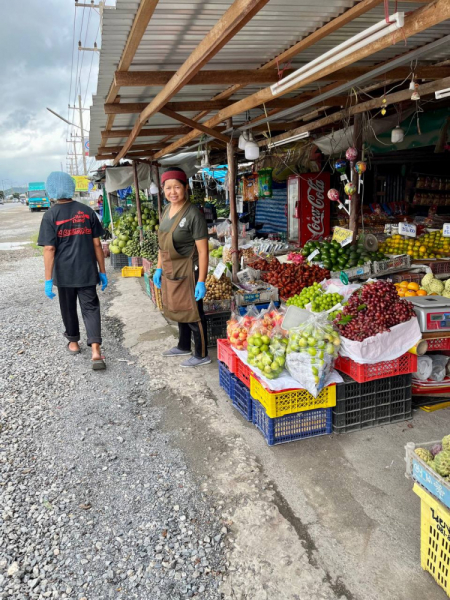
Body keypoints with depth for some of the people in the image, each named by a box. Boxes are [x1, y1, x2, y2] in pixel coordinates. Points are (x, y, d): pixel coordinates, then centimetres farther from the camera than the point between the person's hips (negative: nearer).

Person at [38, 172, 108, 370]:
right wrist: (102, 271, 7)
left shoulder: (51, 216, -7)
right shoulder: (87, 211, 1)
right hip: (87, 272, 1)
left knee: (68, 308, 17)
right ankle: (95, 351, -9)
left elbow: (49, 249, -11)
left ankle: (73, 342, 35)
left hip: (64, 273, -1)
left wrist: (48, 280, -8)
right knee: (91, 308, 4)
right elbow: (97, 244, 1)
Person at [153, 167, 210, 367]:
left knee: (193, 313, 3)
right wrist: (159, 268, 15)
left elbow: (203, 250, -18)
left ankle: (201, 355, 18)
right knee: (179, 310, 20)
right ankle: (184, 346, 39)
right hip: (170, 271, 8)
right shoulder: (167, 211, 6)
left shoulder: (193, 214, -17)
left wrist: (201, 281, -20)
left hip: (187, 271, -8)